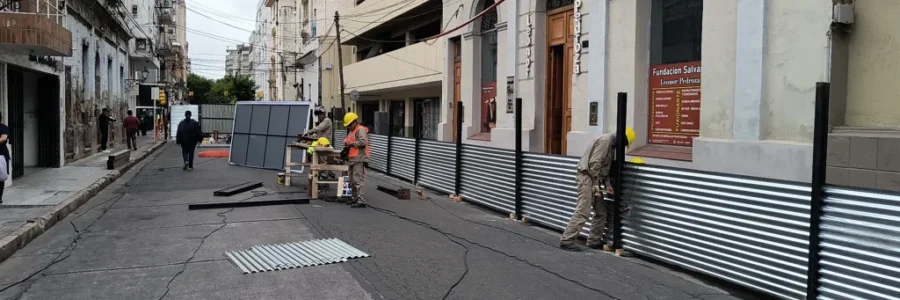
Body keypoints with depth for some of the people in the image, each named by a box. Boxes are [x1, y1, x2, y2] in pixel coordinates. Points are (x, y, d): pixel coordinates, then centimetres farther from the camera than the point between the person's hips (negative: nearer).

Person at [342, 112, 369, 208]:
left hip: (359, 159, -10)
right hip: (352, 159, 10)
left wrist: (351, 143, -13)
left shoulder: (361, 130, -8)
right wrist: (346, 143, 8)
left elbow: (363, 142, -21)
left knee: (358, 180, -13)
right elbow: (350, 141, 31)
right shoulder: (352, 131, 22)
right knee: (352, 181, 14)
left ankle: (361, 201, -14)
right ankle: (355, 198, 23)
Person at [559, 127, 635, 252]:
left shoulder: (612, 144, 17)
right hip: (586, 176, -10)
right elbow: (594, 163, -20)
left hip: (593, 178, 10)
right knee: (583, 211, -13)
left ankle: (594, 240, 18)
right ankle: (566, 240, -12)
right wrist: (596, 184, -18)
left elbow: (605, 167, 18)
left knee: (601, 211, 12)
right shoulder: (605, 140, -13)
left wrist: (607, 184, 5)